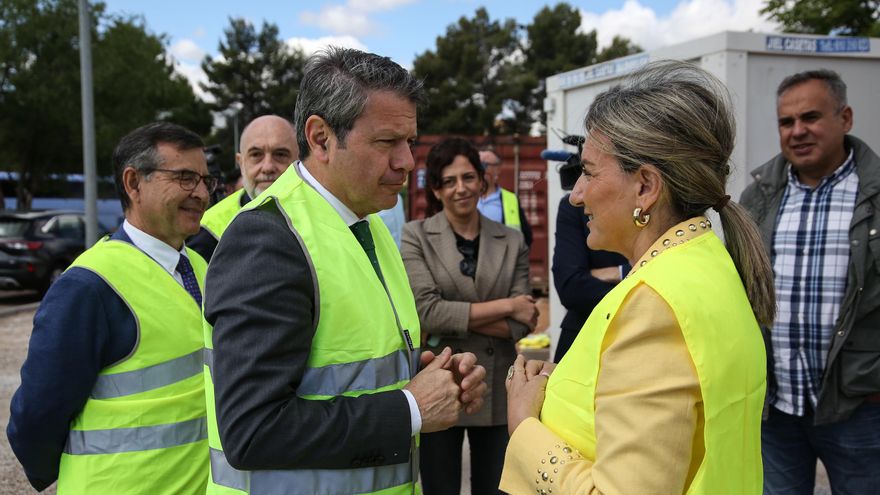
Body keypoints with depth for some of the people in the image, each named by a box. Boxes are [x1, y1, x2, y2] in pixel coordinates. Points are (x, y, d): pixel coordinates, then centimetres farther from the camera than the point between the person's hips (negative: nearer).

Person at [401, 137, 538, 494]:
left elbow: (519, 326, -4)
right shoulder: (416, 236, -4)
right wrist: (504, 306, -12)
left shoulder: (512, 241, 4)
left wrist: (454, 319, -14)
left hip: (497, 390, 2)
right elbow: (427, 311, -17)